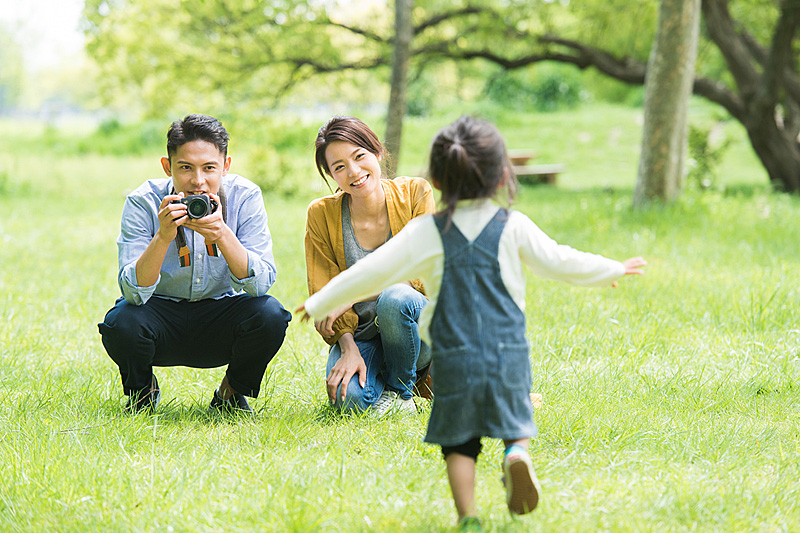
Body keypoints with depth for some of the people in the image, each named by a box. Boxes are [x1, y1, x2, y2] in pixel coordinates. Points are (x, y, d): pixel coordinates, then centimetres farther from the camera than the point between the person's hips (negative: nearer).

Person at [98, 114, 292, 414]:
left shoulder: (244, 197, -15)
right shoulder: (143, 203, -18)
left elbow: (260, 283, -22)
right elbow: (134, 292, -26)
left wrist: (222, 235, -37)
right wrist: (163, 237, -41)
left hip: (220, 316, 1)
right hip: (162, 314, -1)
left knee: (269, 314, -28)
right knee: (121, 323, -32)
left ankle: (231, 393, 3)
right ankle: (142, 390, 5)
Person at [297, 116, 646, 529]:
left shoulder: (424, 234, -4)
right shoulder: (514, 228, -1)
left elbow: (370, 274, -2)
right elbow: (560, 263, 9)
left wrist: (319, 305, 9)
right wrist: (612, 271, 27)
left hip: (454, 359, 0)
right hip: (508, 355, 1)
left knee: (459, 443, 10)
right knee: (515, 421, 16)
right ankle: (517, 453, -16)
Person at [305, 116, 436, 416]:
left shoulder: (415, 193, -9)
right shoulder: (321, 214, -5)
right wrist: (349, 349, -20)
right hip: (361, 334, 1)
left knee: (394, 298, -36)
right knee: (350, 397, -30)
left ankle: (400, 392, -8)